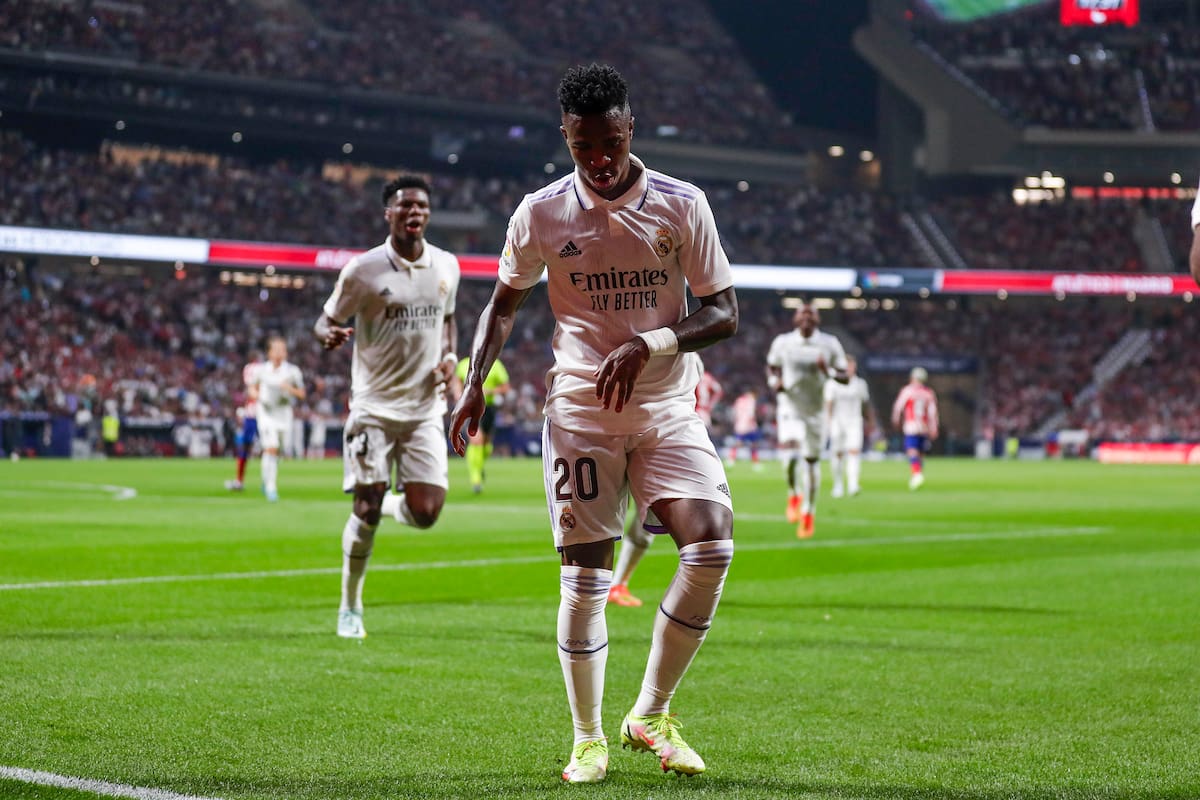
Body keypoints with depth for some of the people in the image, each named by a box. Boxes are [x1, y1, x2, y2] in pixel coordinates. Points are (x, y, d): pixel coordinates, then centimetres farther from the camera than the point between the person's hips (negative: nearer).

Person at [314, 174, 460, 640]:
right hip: (374, 407, -3)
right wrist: (328, 335, -25)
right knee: (366, 509, -6)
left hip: (425, 407, 3)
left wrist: (450, 356, 4)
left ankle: (385, 506, 28)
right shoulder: (364, 270, -8)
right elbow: (326, 321, 0)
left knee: (425, 512, -9)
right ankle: (350, 608, 12)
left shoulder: (446, 266, 5)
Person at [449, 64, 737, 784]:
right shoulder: (542, 213, 0)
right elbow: (504, 302, 15)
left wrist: (649, 344, -17)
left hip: (668, 407, 1)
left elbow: (724, 313, -2)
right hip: (580, 408, 0)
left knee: (712, 544, -17)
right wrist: (475, 383, 1)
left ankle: (651, 715, 1)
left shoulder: (682, 204, -3)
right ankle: (588, 738, 12)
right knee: (585, 577, -5)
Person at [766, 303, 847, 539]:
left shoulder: (830, 344, -3)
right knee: (790, 452, -24)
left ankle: (808, 513, 21)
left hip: (815, 410, 1)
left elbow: (845, 377, 1)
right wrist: (774, 382, -6)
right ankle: (793, 493, 5)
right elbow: (772, 367, 15)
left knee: (812, 461, 8)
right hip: (789, 406, -1)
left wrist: (829, 372, -19)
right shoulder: (782, 342, -2)